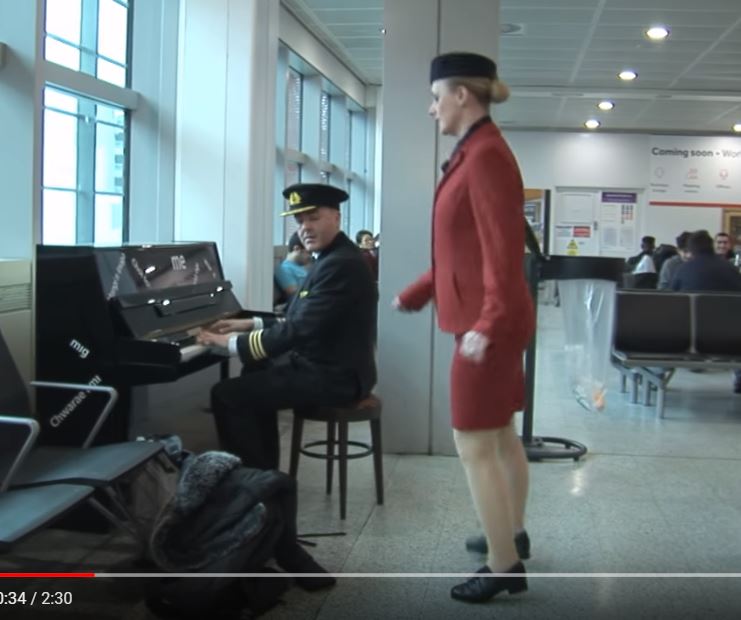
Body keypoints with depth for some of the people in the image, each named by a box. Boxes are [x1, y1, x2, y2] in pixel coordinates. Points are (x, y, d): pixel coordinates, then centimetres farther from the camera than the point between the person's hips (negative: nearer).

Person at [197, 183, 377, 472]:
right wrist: (251, 325, 11)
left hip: (335, 376, -11)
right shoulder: (332, 256, 12)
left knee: (226, 394, -15)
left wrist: (233, 343, -20)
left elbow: (299, 329, -26)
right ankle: (264, 466, 33)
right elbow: (302, 321, 18)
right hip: (328, 365, 11)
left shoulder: (341, 264, -22)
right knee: (255, 372, 30)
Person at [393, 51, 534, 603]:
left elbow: (505, 248, -24)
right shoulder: (478, 153, 13)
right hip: (490, 318, 10)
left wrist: (487, 324, -31)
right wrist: (414, 296, 23)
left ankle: (504, 568, 8)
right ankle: (513, 534, 36)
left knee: (474, 446, -3)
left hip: (489, 325, -10)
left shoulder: (486, 154, -18)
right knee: (500, 434, 20)